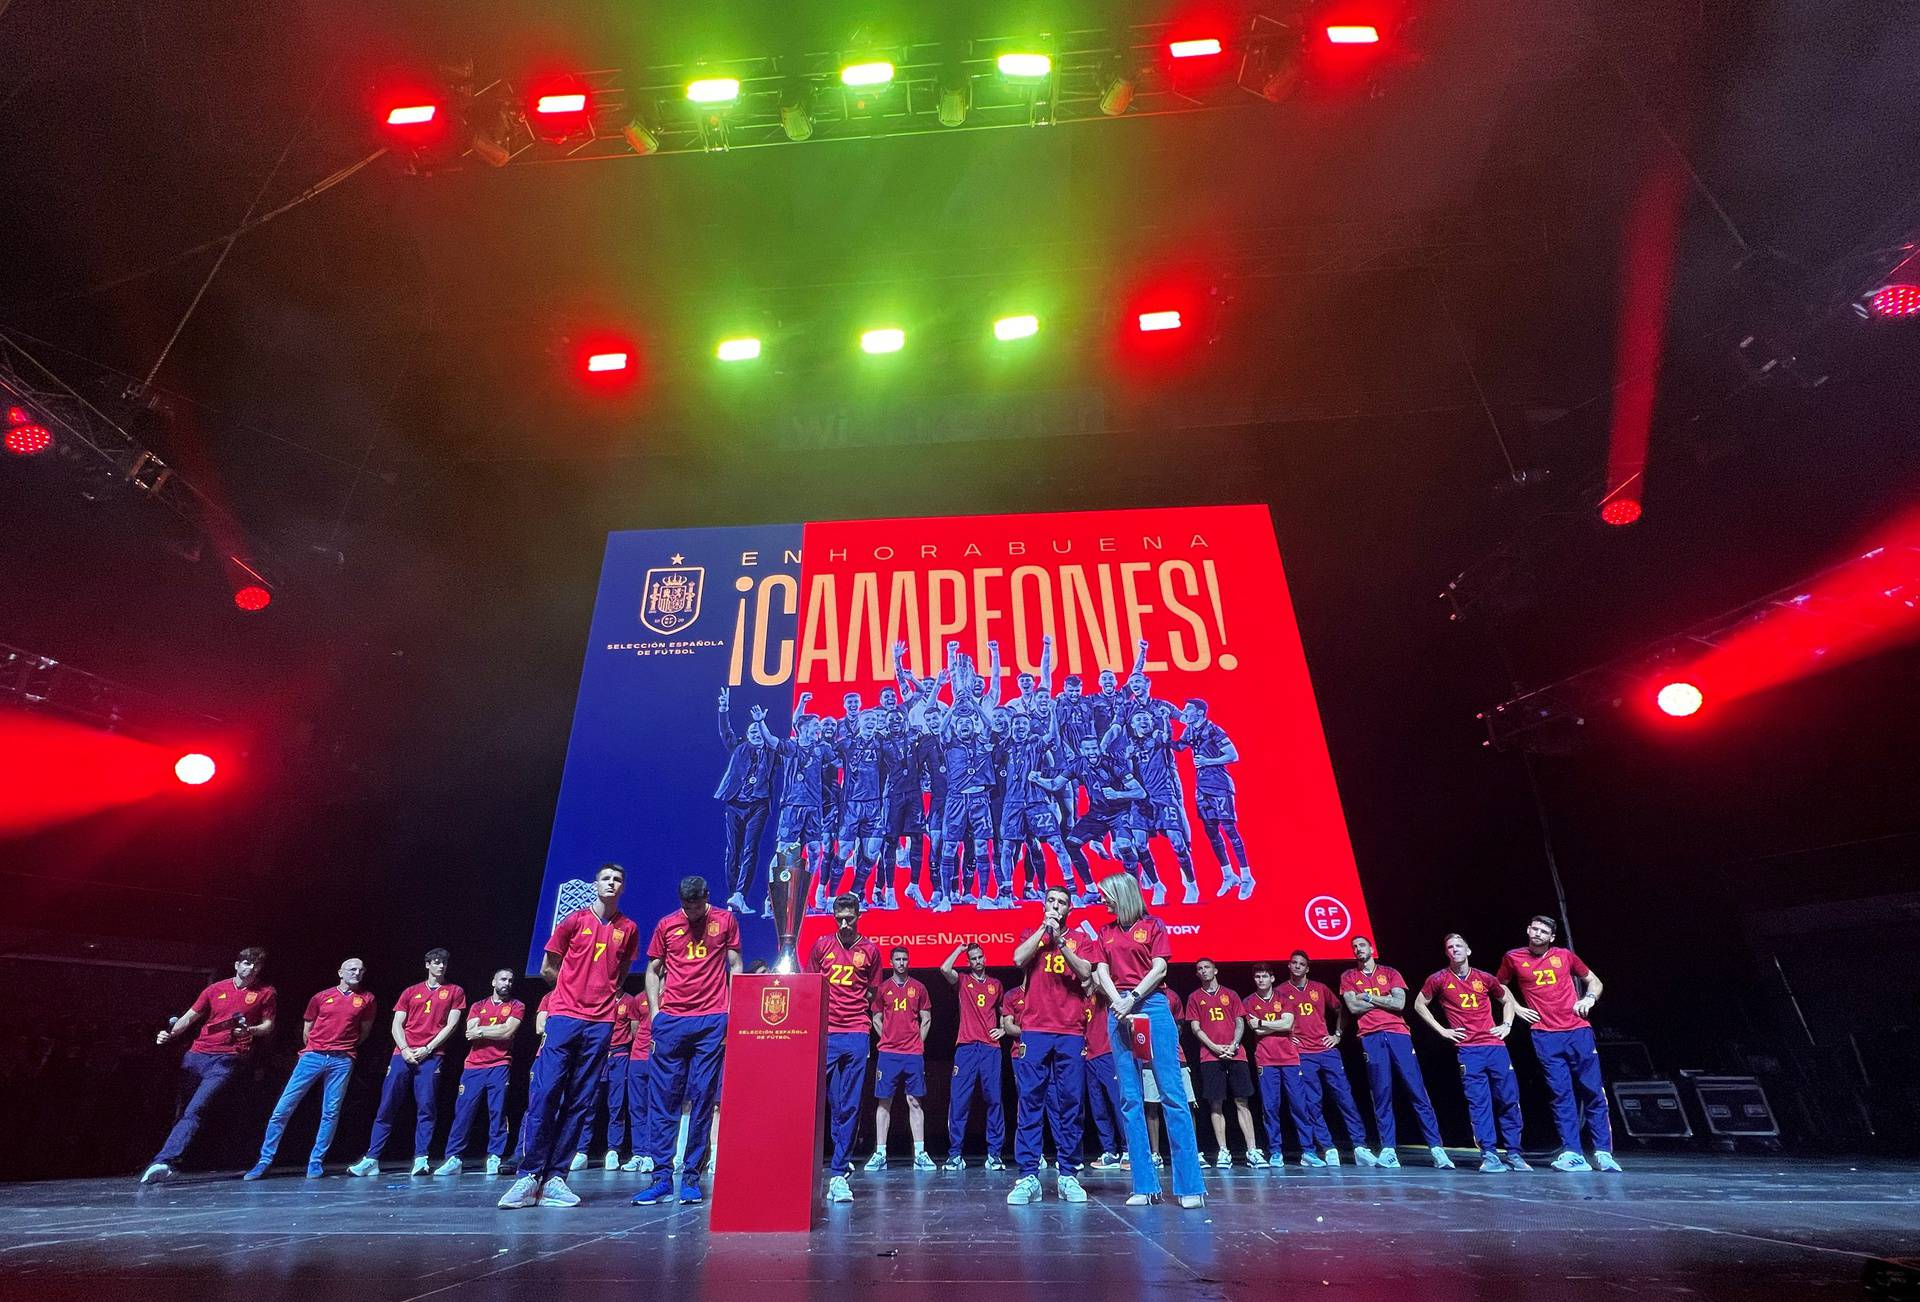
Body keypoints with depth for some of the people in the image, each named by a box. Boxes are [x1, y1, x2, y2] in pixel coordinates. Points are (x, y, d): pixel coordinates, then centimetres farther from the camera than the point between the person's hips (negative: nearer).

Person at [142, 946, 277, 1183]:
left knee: (195, 1110, -17)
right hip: (197, 1054, 4)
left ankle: (163, 1161, -23)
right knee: (183, 1110, 10)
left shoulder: (265, 993, 5)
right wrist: (170, 1034, -1)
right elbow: (189, 1017, 15)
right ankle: (164, 1163, 23)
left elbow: (268, 1025, 5)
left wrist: (250, 1030, -14)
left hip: (227, 1059, -4)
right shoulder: (216, 989, 12)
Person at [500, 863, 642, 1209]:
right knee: (544, 1093, -6)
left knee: (579, 1102, 3)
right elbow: (547, 968, 10)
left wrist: (609, 995, 10)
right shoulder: (574, 920, 1)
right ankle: (529, 1175, 2)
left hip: (601, 1022, 2)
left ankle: (555, 1178, 10)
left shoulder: (628, 928, 6)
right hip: (564, 1016, -2)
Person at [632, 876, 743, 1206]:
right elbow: (653, 971, 13)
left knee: (702, 1098, 2)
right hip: (671, 1019, 2)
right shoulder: (666, 925, 6)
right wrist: (654, 1011, 2)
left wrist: (733, 1011, -1)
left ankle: (692, 1176, 11)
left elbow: (735, 967, 6)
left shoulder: (725, 921, 3)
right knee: (663, 1099, 3)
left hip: (712, 1019, -1)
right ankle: (661, 1176, 12)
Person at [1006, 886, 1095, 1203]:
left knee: (1069, 1103, 1)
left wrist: (1059, 941, -10)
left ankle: (1068, 1176, 9)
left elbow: (1085, 972, -5)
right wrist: (1043, 928, -3)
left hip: (1071, 1032, 0)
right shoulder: (1031, 936, 15)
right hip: (1034, 1030, 0)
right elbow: (1018, 959, -5)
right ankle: (1028, 1177, 1)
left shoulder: (1081, 939, 12)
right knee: (1030, 1101, -3)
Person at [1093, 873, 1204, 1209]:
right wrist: (1117, 1001, -10)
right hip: (1119, 1011, 4)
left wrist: (1133, 999, -13)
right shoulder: (1106, 932, 16)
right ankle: (1145, 1185, 8)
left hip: (1151, 1006, -4)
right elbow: (1102, 972, 8)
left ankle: (1190, 1185, -2)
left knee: (1172, 1093, -6)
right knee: (1130, 1099, 2)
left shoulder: (1153, 925, 5)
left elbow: (1159, 969, -4)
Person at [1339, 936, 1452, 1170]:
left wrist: (1369, 997, 0)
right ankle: (1388, 1151, -2)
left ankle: (1436, 1148, -2)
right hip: (1371, 1037, 0)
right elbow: (1353, 1007, -1)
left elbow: (1399, 1003, -2)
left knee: (1417, 1091, -4)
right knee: (1381, 1094, -3)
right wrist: (1385, 999, 1)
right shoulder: (1348, 976, 14)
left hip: (1398, 1033, 0)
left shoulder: (1390, 973, 13)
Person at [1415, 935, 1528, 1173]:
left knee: (1509, 1099, 3)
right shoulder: (1439, 979, 1)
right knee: (1478, 1102, -6)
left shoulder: (1484, 978, 7)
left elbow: (1508, 999, 24)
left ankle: (1513, 1154, 14)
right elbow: (1419, 1004, 8)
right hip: (1468, 1048, -2)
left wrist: (1507, 1024, 9)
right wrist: (1441, 1030, 2)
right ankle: (1489, 1155, -2)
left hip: (1495, 1045, 3)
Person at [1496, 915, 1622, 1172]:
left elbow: (1594, 982, 19)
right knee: (1561, 1094, -3)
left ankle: (1603, 1153, 7)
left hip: (1578, 1031, 1)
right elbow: (1499, 986, 17)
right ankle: (1572, 1153, -1)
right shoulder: (1514, 958, 4)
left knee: (1593, 1091, 1)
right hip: (1545, 1036, -1)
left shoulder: (1565, 956, 7)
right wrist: (1517, 1009, 6)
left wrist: (1589, 998, 0)